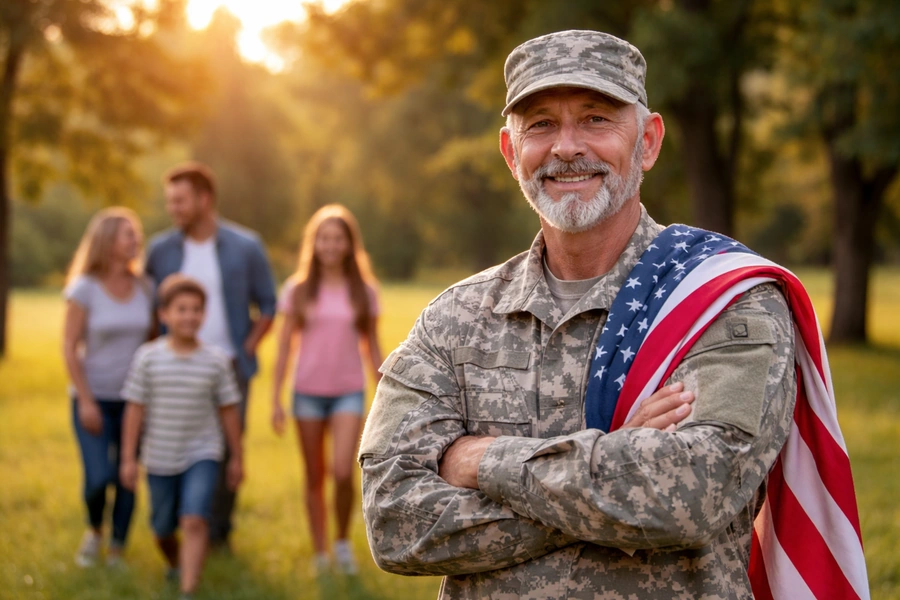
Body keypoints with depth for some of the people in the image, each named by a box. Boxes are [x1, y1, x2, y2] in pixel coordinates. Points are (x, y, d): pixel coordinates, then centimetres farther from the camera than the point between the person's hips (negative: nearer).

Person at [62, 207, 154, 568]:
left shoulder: (144, 288, 2)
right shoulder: (84, 288, -8)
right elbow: (69, 347, -8)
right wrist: (85, 401, -12)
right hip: (94, 399, -3)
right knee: (99, 477, -13)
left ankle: (117, 549, 21)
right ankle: (94, 531, 18)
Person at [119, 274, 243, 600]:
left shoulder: (216, 360, -7)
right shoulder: (148, 357, -9)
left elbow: (228, 410, 1)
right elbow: (135, 409, -4)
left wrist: (237, 457, 6)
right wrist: (128, 458, -4)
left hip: (202, 454, -1)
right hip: (159, 458, 1)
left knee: (194, 521, -19)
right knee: (163, 528, 17)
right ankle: (175, 564, 48)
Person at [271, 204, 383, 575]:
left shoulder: (363, 291, 3)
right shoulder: (298, 290, 2)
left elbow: (371, 348, 9)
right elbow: (285, 346, 4)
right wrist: (276, 400, 2)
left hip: (348, 392, -1)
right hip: (308, 392, 1)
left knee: (342, 472, -16)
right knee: (314, 478, 8)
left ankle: (343, 542, 8)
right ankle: (320, 553, 20)